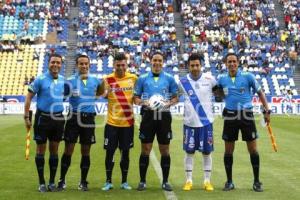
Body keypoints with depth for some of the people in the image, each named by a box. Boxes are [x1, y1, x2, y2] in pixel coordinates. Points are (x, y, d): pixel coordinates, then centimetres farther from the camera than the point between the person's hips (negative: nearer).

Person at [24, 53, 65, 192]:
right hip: (42, 117, -4)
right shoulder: (40, 80, -8)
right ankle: (42, 183, 13)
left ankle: (52, 182, 19)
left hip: (58, 118, 4)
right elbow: (29, 97, -5)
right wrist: (26, 117, -9)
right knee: (41, 150, 3)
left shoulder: (63, 80, 5)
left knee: (54, 150, 9)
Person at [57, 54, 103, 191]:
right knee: (68, 150, 0)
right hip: (73, 118, -2)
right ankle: (62, 180, 13)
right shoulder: (70, 81, -3)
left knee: (86, 152, 7)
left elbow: (100, 93, 22)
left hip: (88, 118, 2)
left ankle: (83, 182, 18)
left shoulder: (95, 81, 5)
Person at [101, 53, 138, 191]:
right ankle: (108, 182, 15)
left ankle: (124, 182, 20)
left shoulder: (133, 78, 0)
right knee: (109, 152, 2)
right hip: (112, 122, -1)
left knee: (125, 152, 8)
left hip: (128, 122, 1)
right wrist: (105, 93, -24)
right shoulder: (107, 79, -4)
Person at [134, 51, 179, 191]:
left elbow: (176, 97, 10)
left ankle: (165, 181, 15)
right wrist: (143, 102, -12)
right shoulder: (142, 78, 6)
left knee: (164, 150, 5)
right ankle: (142, 181, 12)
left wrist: (169, 103, -10)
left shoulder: (169, 78, 6)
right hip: (148, 116, 0)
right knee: (145, 149, 2)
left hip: (164, 116, 0)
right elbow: (135, 98, 8)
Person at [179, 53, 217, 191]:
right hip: (189, 122, 1)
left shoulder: (209, 79, -5)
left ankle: (207, 181, 17)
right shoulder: (183, 81, -2)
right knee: (189, 152, 7)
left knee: (207, 152, 6)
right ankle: (189, 181, 17)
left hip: (206, 121, 0)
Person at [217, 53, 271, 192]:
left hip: (246, 115, -2)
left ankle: (257, 181, 13)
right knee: (228, 150, 5)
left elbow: (260, 93, 4)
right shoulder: (222, 79, 4)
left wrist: (266, 110, 1)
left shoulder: (248, 76, -3)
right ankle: (229, 181, 17)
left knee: (253, 149, 1)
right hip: (230, 116, 2)